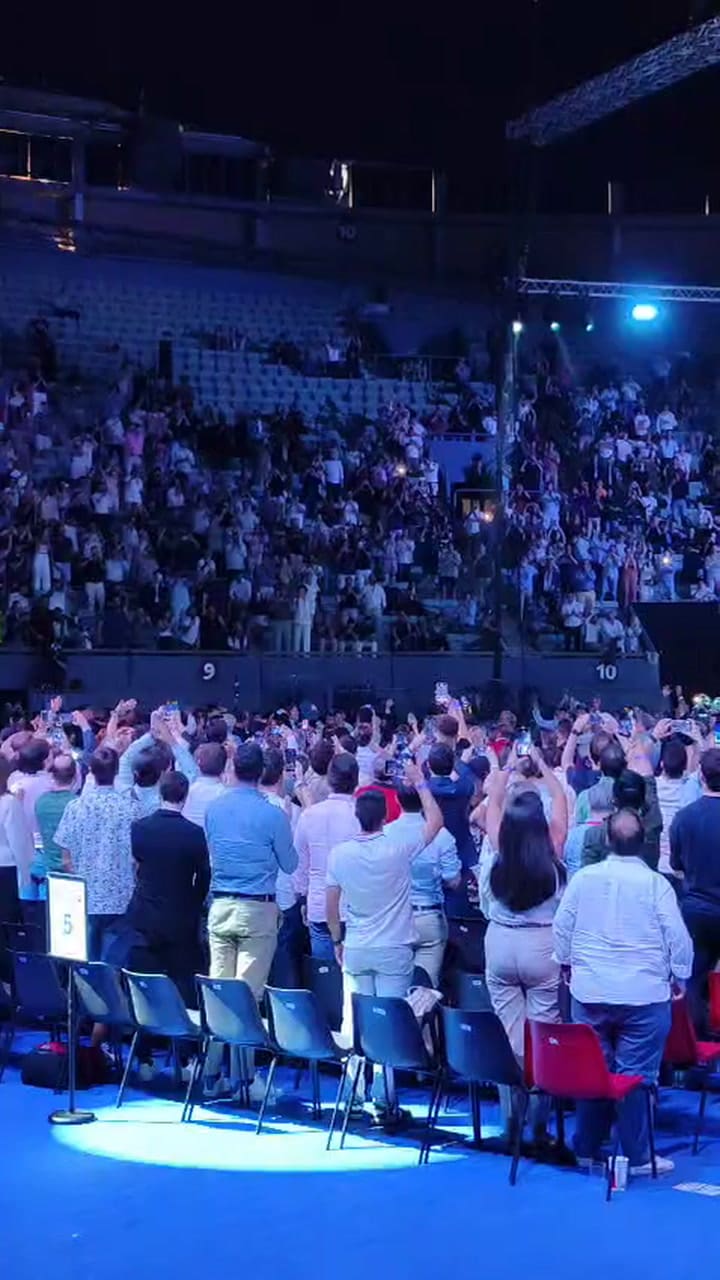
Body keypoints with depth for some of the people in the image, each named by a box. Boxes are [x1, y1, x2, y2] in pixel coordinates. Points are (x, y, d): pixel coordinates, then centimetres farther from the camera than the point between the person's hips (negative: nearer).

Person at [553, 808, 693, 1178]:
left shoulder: (583, 878, -2)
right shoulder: (655, 884, -11)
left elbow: (561, 928, 6)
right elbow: (678, 938, -8)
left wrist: (568, 965, 22)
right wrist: (679, 977, 8)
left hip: (589, 992, 3)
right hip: (643, 995, -3)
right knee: (636, 1076, 2)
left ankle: (586, 1149, 20)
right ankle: (637, 1156, 6)